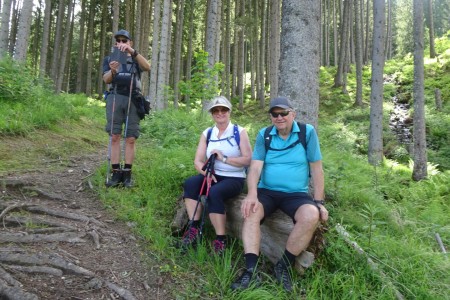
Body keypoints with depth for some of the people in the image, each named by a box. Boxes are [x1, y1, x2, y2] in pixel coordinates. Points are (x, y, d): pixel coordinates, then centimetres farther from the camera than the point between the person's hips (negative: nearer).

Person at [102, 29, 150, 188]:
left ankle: (127, 174, 0)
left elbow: (147, 67, -9)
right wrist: (112, 71, -20)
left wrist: (132, 51, -22)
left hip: (133, 99, 0)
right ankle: (116, 173, -3)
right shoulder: (109, 59, 18)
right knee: (114, 136, -5)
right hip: (115, 97, 1)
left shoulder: (136, 59, 16)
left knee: (131, 138, -4)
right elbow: (106, 80, 2)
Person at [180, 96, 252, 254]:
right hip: (212, 176, 4)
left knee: (214, 193, -33)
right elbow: (198, 161, 3)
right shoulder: (207, 133, 9)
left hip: (234, 179, -4)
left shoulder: (240, 132, -3)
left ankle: (221, 240, -21)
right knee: (190, 183, -25)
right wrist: (206, 172, -19)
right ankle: (193, 228, -20)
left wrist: (224, 158, -19)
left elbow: (248, 160, -11)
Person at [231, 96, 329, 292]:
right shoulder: (264, 135, 2)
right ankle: (252, 271, -23)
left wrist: (319, 201, -6)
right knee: (250, 211, -28)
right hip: (266, 191, 2)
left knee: (312, 216, -30)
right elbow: (255, 167, -6)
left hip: (296, 194, -1)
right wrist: (252, 194, -23)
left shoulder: (308, 132, -3)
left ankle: (284, 267, -12)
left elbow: (316, 168, -2)